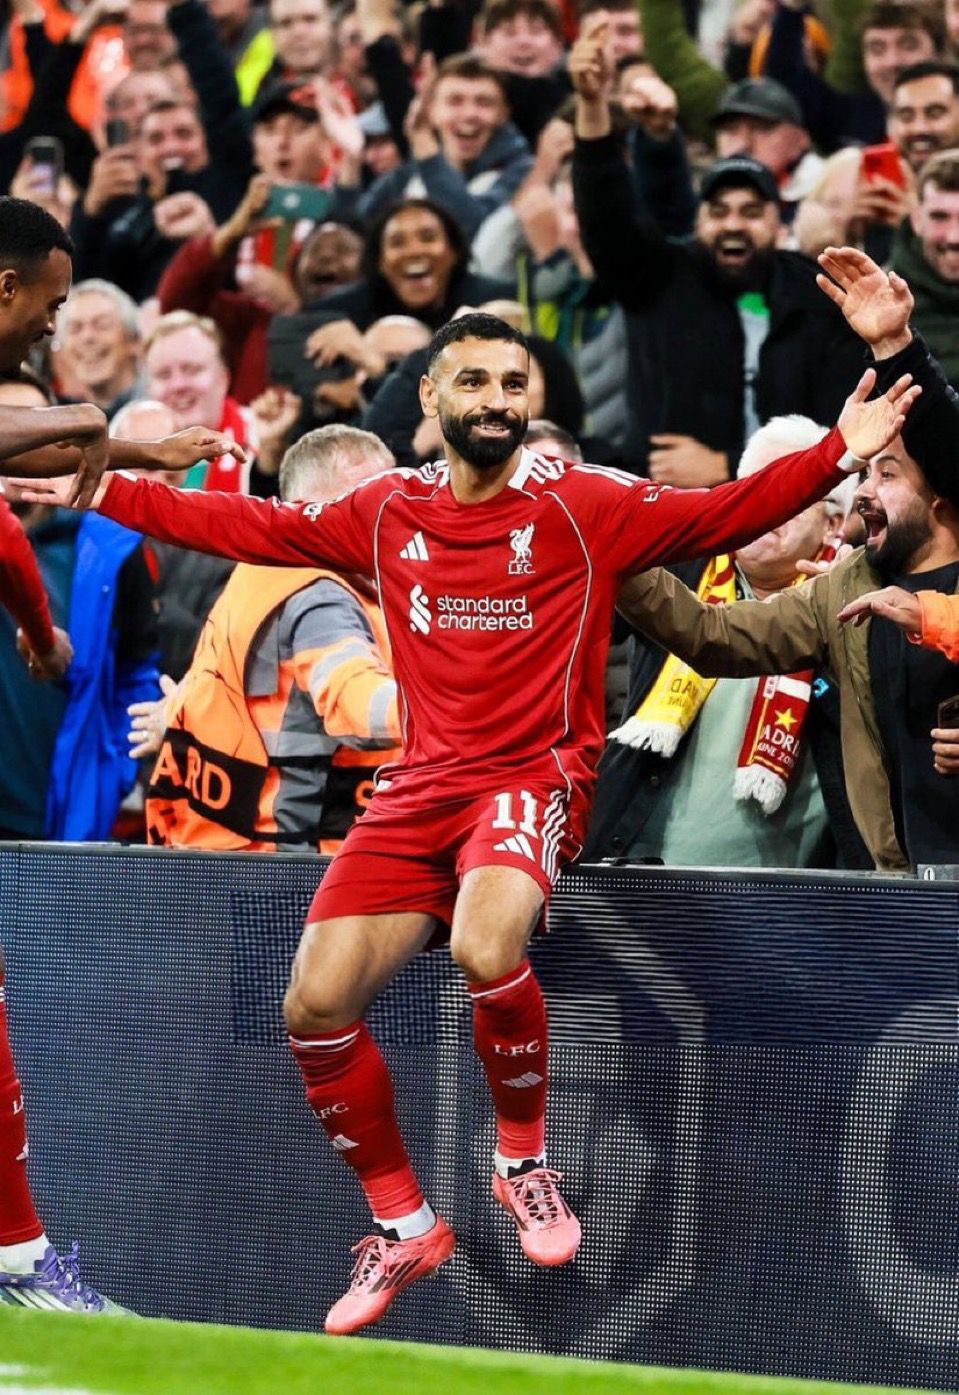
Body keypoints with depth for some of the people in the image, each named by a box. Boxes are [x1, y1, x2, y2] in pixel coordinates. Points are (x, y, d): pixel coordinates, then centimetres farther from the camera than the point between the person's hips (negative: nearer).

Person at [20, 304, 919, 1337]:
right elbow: (254, 528, 20)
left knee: (485, 949, -35)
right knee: (316, 1007, -6)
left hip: (535, 777, -5)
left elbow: (724, 514, -7)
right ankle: (401, 1228, 14)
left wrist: (837, 453, -21)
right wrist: (101, 493, 20)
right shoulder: (386, 514, 10)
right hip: (419, 786, 5)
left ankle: (523, 1157, -6)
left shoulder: (586, 506, -1)